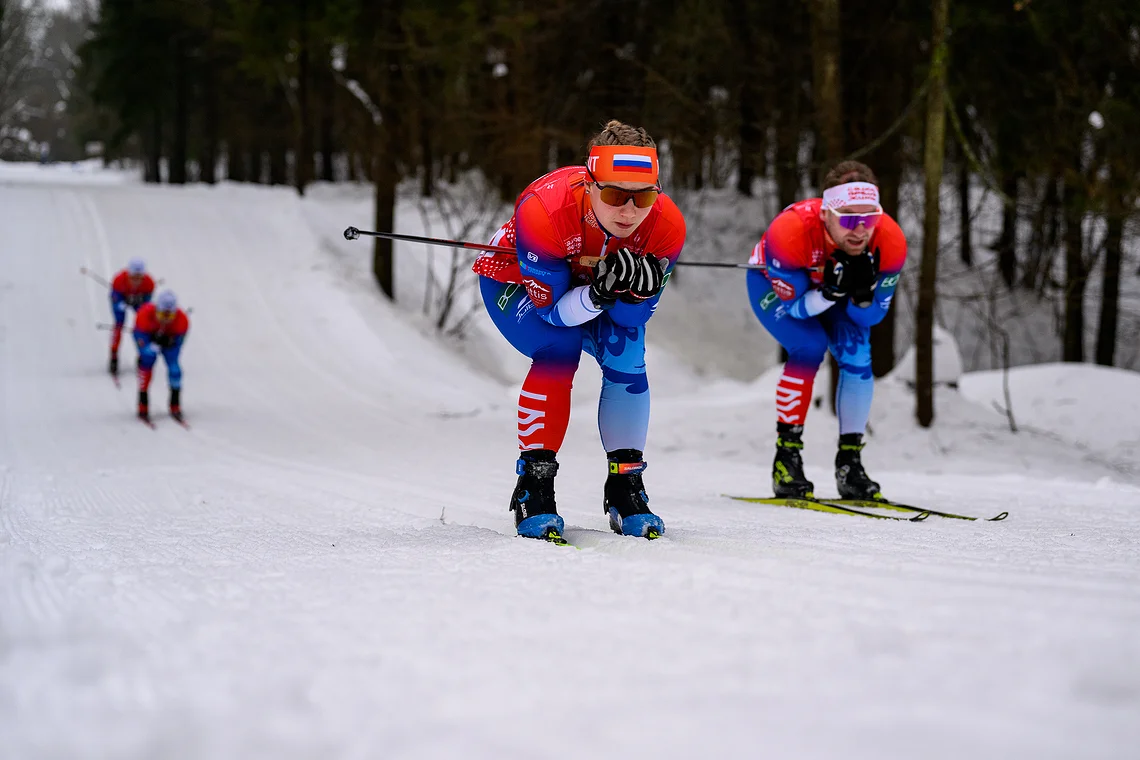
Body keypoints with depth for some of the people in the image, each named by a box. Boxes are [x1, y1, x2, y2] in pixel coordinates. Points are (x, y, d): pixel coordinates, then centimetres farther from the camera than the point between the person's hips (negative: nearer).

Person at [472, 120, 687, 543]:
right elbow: (551, 309, -31)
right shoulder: (544, 211, -41)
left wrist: (640, 289, -43)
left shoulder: (666, 226, -30)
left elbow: (636, 316, -20)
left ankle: (625, 488, -2)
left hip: (595, 284, 4)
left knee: (626, 358, -19)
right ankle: (532, 490, -20)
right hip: (515, 280, -3)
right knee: (558, 349, -28)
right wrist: (597, 294, -50)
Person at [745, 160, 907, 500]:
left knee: (857, 351, -17)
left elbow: (872, 316, -20)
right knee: (809, 346, -26)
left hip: (832, 286, 3)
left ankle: (849, 460, -4)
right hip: (772, 284, -3)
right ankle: (787, 454, -15)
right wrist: (832, 292, -46)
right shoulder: (790, 232, -42)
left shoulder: (890, 243, -32)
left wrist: (862, 293, -41)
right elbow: (792, 306, -29)